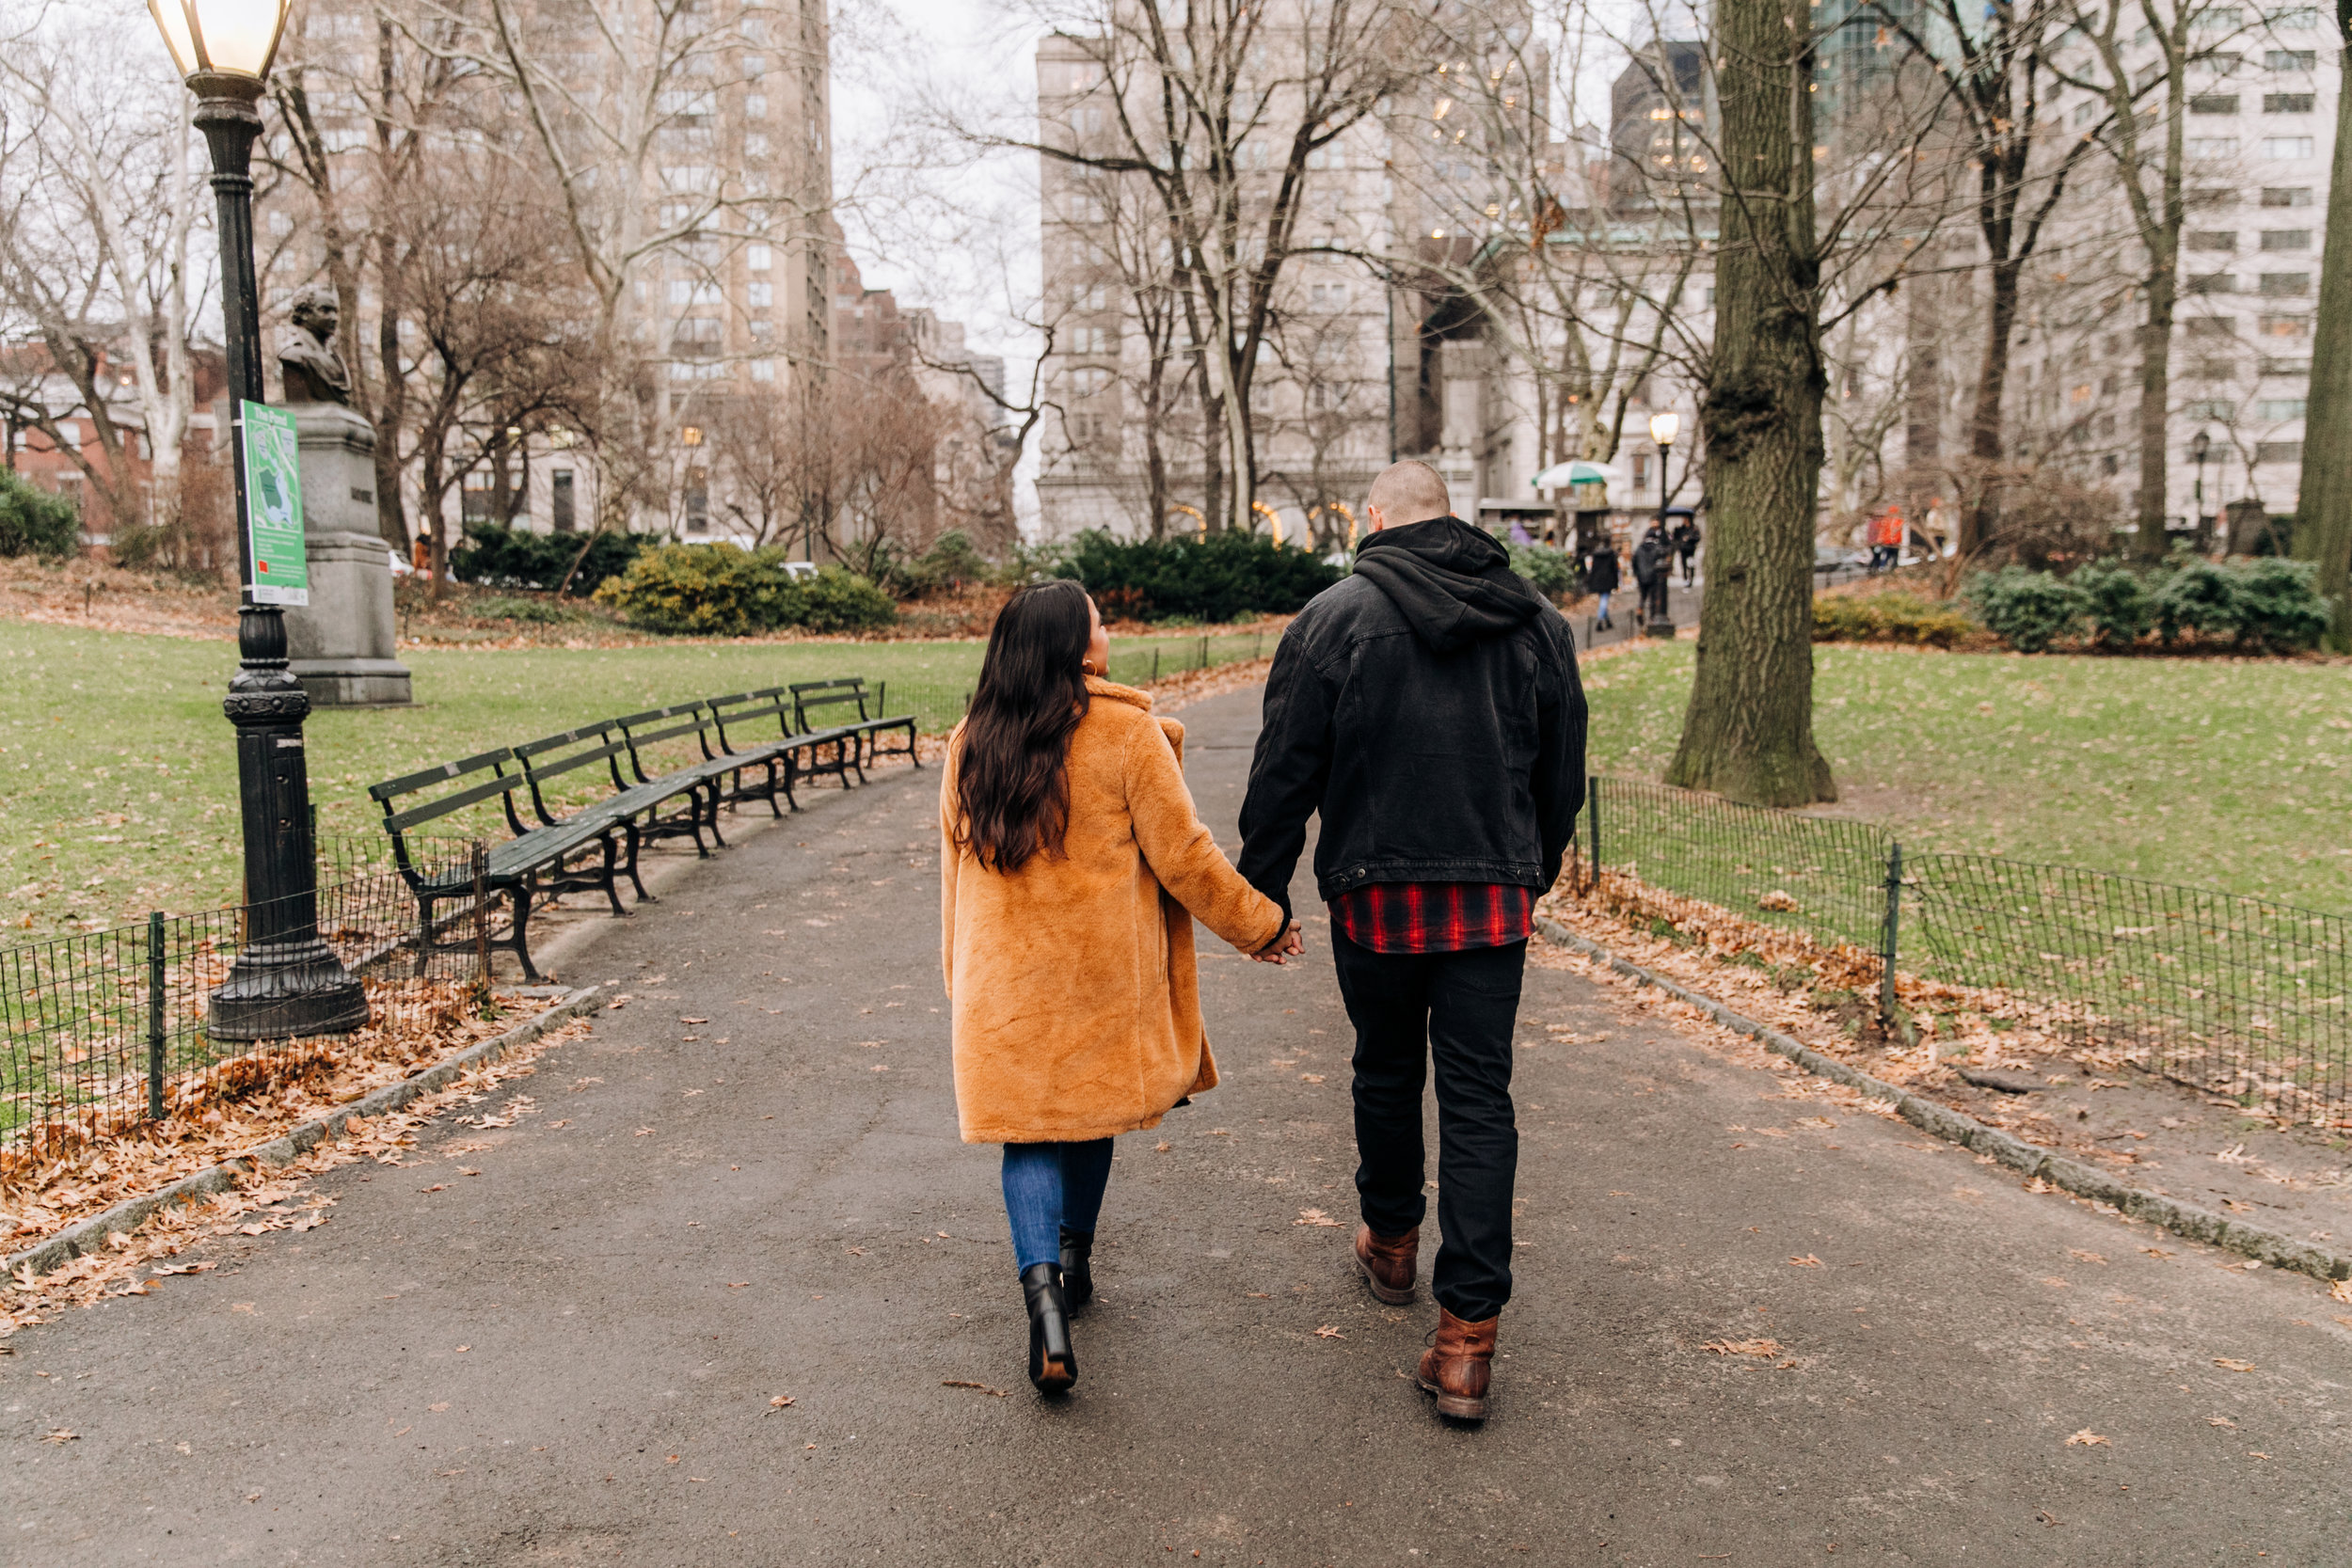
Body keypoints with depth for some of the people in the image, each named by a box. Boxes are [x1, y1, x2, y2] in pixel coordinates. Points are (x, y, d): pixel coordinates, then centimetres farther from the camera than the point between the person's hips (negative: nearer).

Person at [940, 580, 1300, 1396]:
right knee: (1092, 1112, 19)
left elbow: (954, 868, 10)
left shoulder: (970, 745, 0)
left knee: (1030, 1125, 6)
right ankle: (1074, 1262, 36)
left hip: (1003, 978, 2)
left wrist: (961, 976, 23)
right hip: (1104, 970, -2)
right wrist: (1260, 924, 3)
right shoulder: (1126, 733, -13)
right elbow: (1182, 855, -11)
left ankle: (1043, 1287, -13)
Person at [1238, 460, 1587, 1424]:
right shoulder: (1536, 620, 7)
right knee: (1479, 1099, 2)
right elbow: (1564, 771, 15)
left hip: (1376, 892, -2)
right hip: (1496, 895, 2)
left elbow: (1285, 773, -6)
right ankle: (1468, 1336, 0)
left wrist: (1262, 890, 4)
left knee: (1387, 1073, 19)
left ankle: (1391, 1244, 41)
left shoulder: (1333, 618, -5)